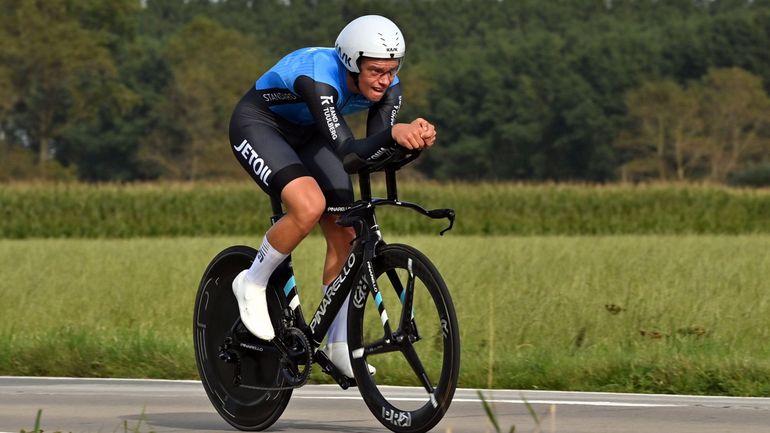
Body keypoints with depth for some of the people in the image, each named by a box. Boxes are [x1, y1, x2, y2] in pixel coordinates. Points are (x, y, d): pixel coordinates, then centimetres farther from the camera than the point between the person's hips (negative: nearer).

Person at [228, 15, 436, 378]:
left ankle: (338, 344, 13)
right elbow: (348, 154, -46)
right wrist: (395, 133, -63)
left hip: (307, 134, 7)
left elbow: (376, 152, -29)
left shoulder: (387, 86, -19)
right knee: (310, 206, -32)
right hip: (258, 126, -7)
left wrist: (416, 137, -49)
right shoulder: (319, 78, -39)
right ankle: (252, 284, -8)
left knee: (344, 234, -1)